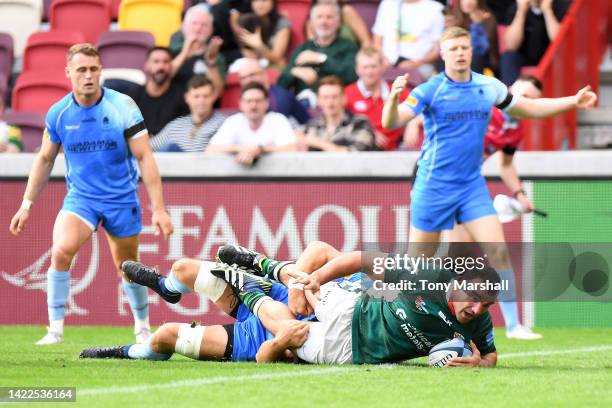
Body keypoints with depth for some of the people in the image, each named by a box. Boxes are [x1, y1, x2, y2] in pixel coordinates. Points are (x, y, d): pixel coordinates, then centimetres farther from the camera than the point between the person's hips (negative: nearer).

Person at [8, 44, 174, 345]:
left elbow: (144, 158, -10)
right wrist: (26, 205, 7)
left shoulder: (123, 107, -12)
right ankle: (55, 329, -14)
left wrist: (158, 209, -13)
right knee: (61, 251, -23)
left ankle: (143, 328, 34)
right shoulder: (58, 113, -5)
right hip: (80, 196, 1)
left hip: (122, 199, -1)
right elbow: (45, 159, 9)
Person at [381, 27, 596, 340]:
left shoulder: (489, 87, 2)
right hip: (434, 186, -3)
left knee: (497, 249, -11)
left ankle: (513, 323, -8)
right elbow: (391, 123, -21)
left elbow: (530, 108, 16)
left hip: (472, 185, 3)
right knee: (419, 257, 5)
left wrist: (573, 102, 6)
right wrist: (394, 97, -43)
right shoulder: (429, 90, -12)